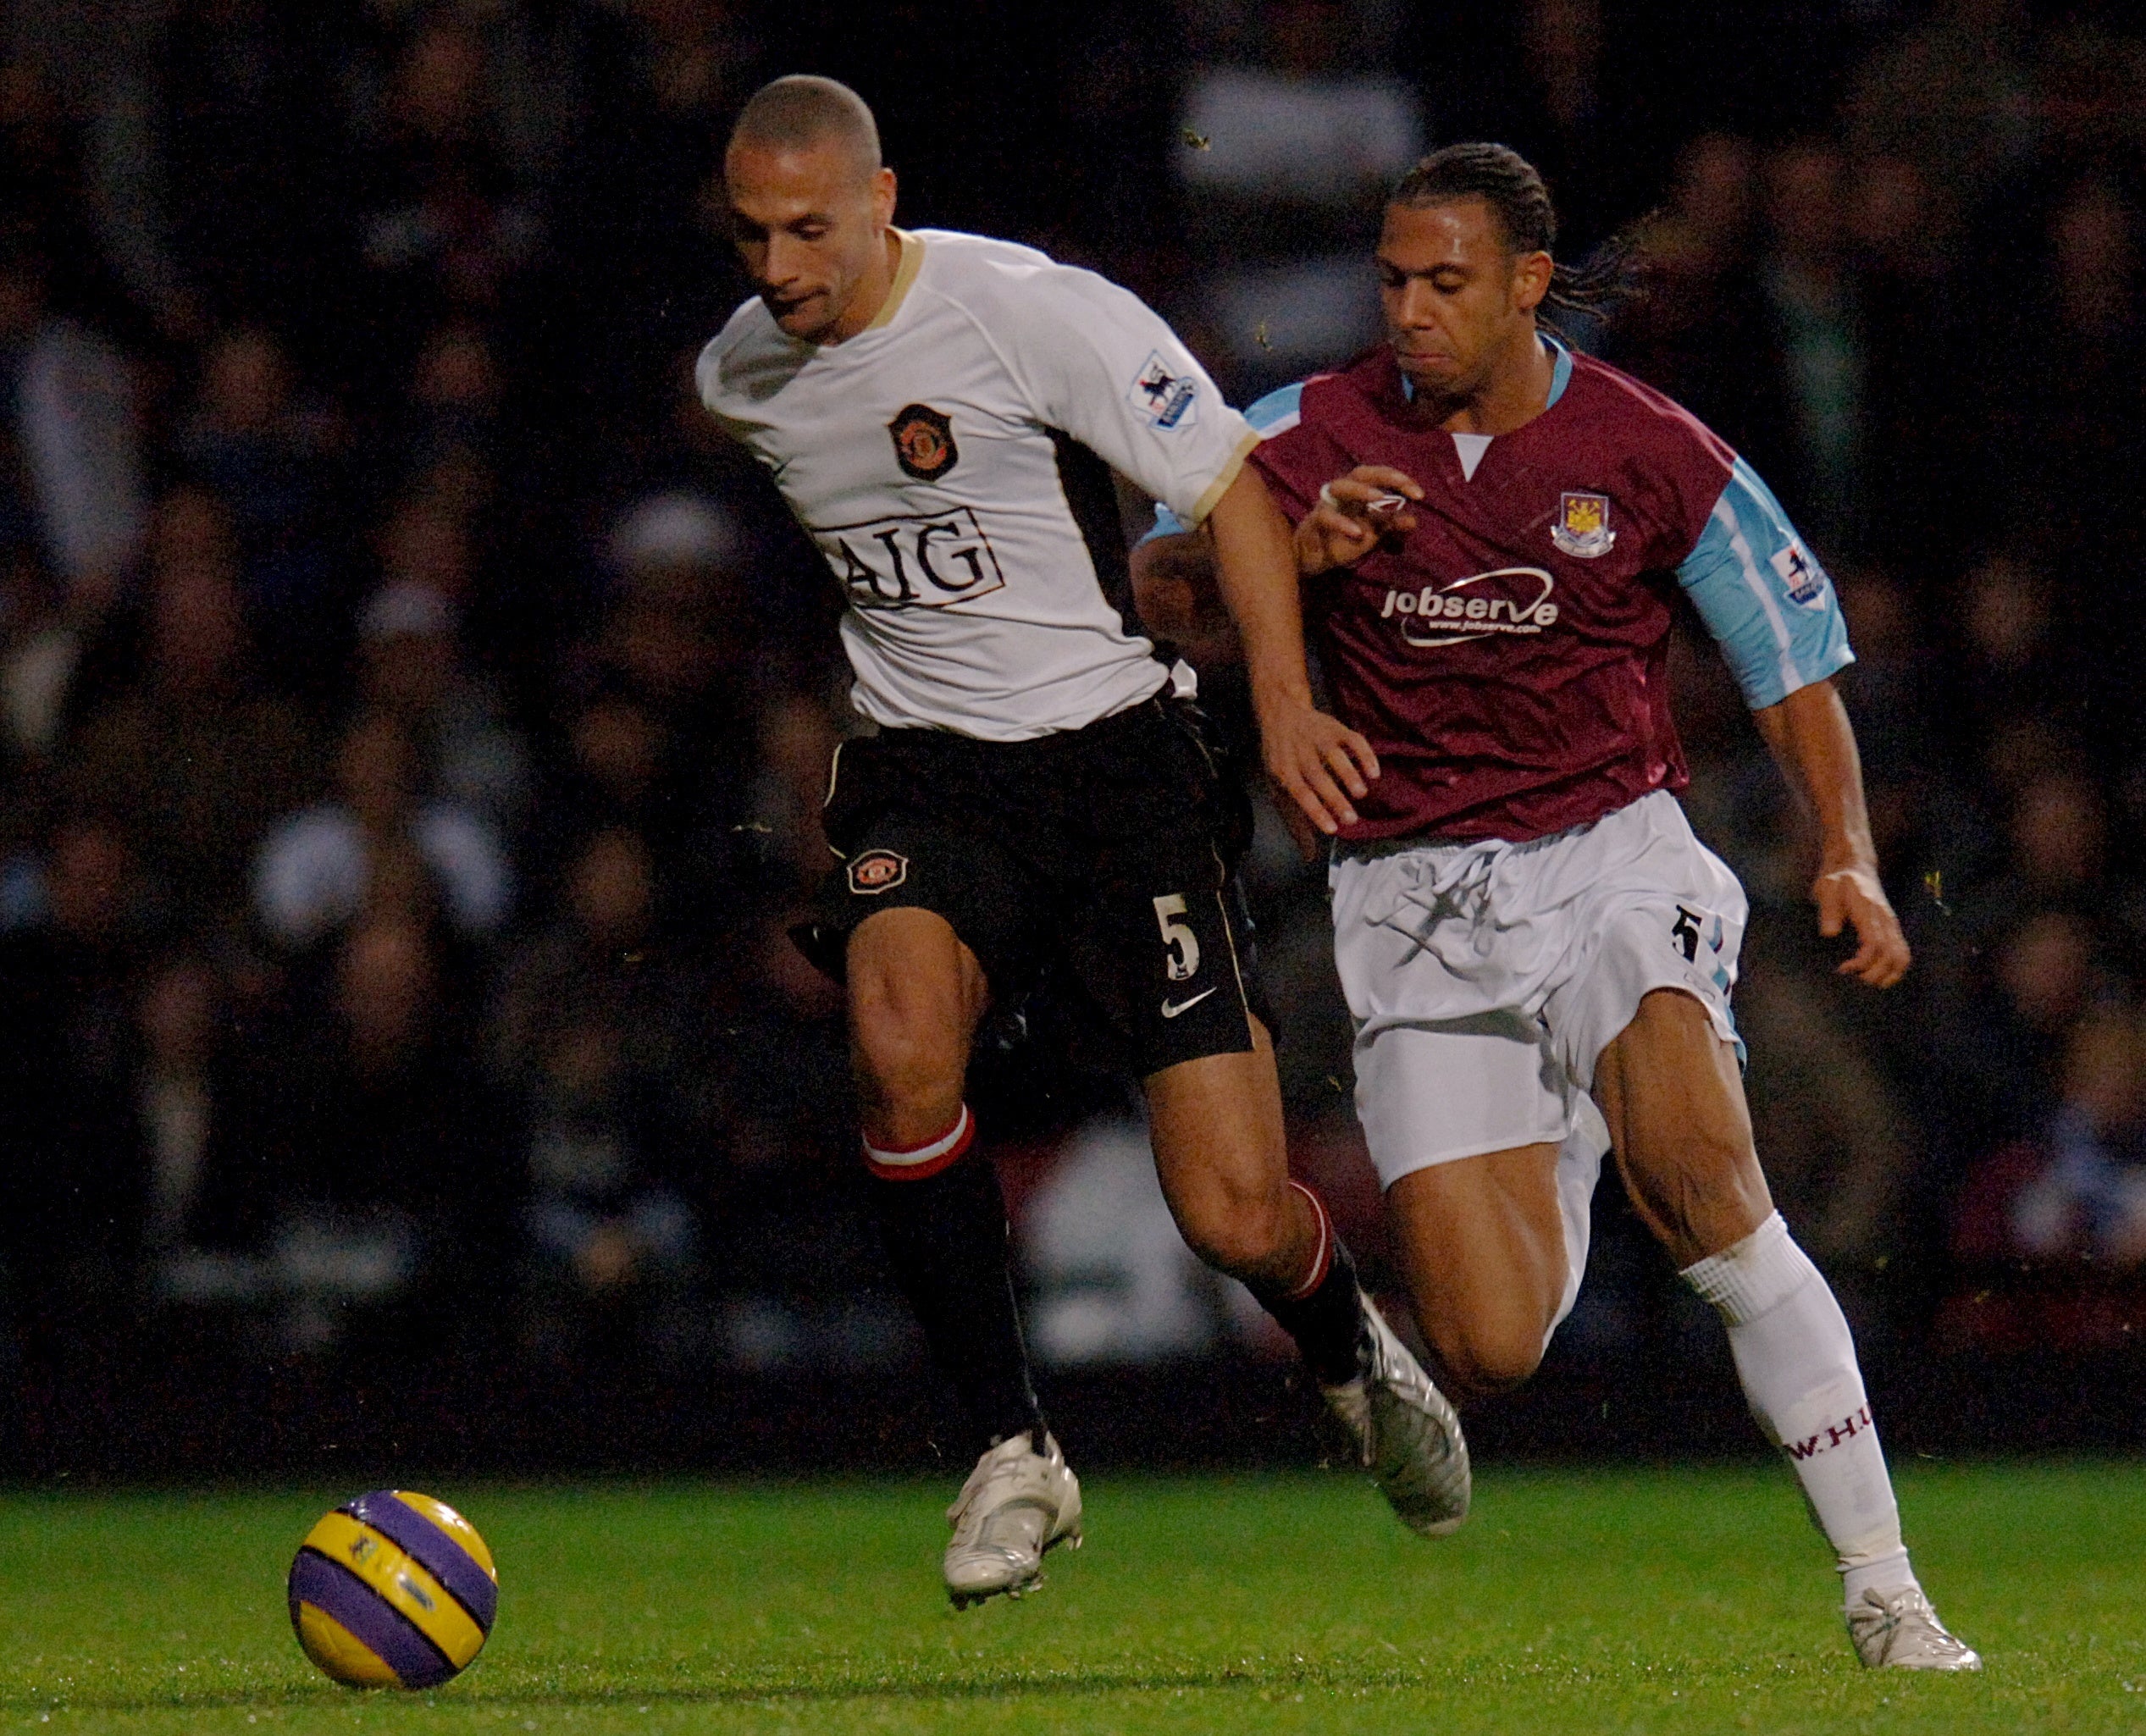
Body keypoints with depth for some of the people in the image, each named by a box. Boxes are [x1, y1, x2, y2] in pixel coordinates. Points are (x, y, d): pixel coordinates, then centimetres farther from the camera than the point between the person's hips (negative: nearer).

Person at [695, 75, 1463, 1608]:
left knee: (1238, 1216, -9)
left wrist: (1286, 699, -16)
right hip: (927, 780, 3)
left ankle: (1354, 1352, 30)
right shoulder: (739, 375, 4)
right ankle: (1014, 1453, -17)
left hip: (1116, 750, -3)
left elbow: (1227, 483, -8)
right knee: (901, 1039, -31)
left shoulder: (1030, 313, -13)